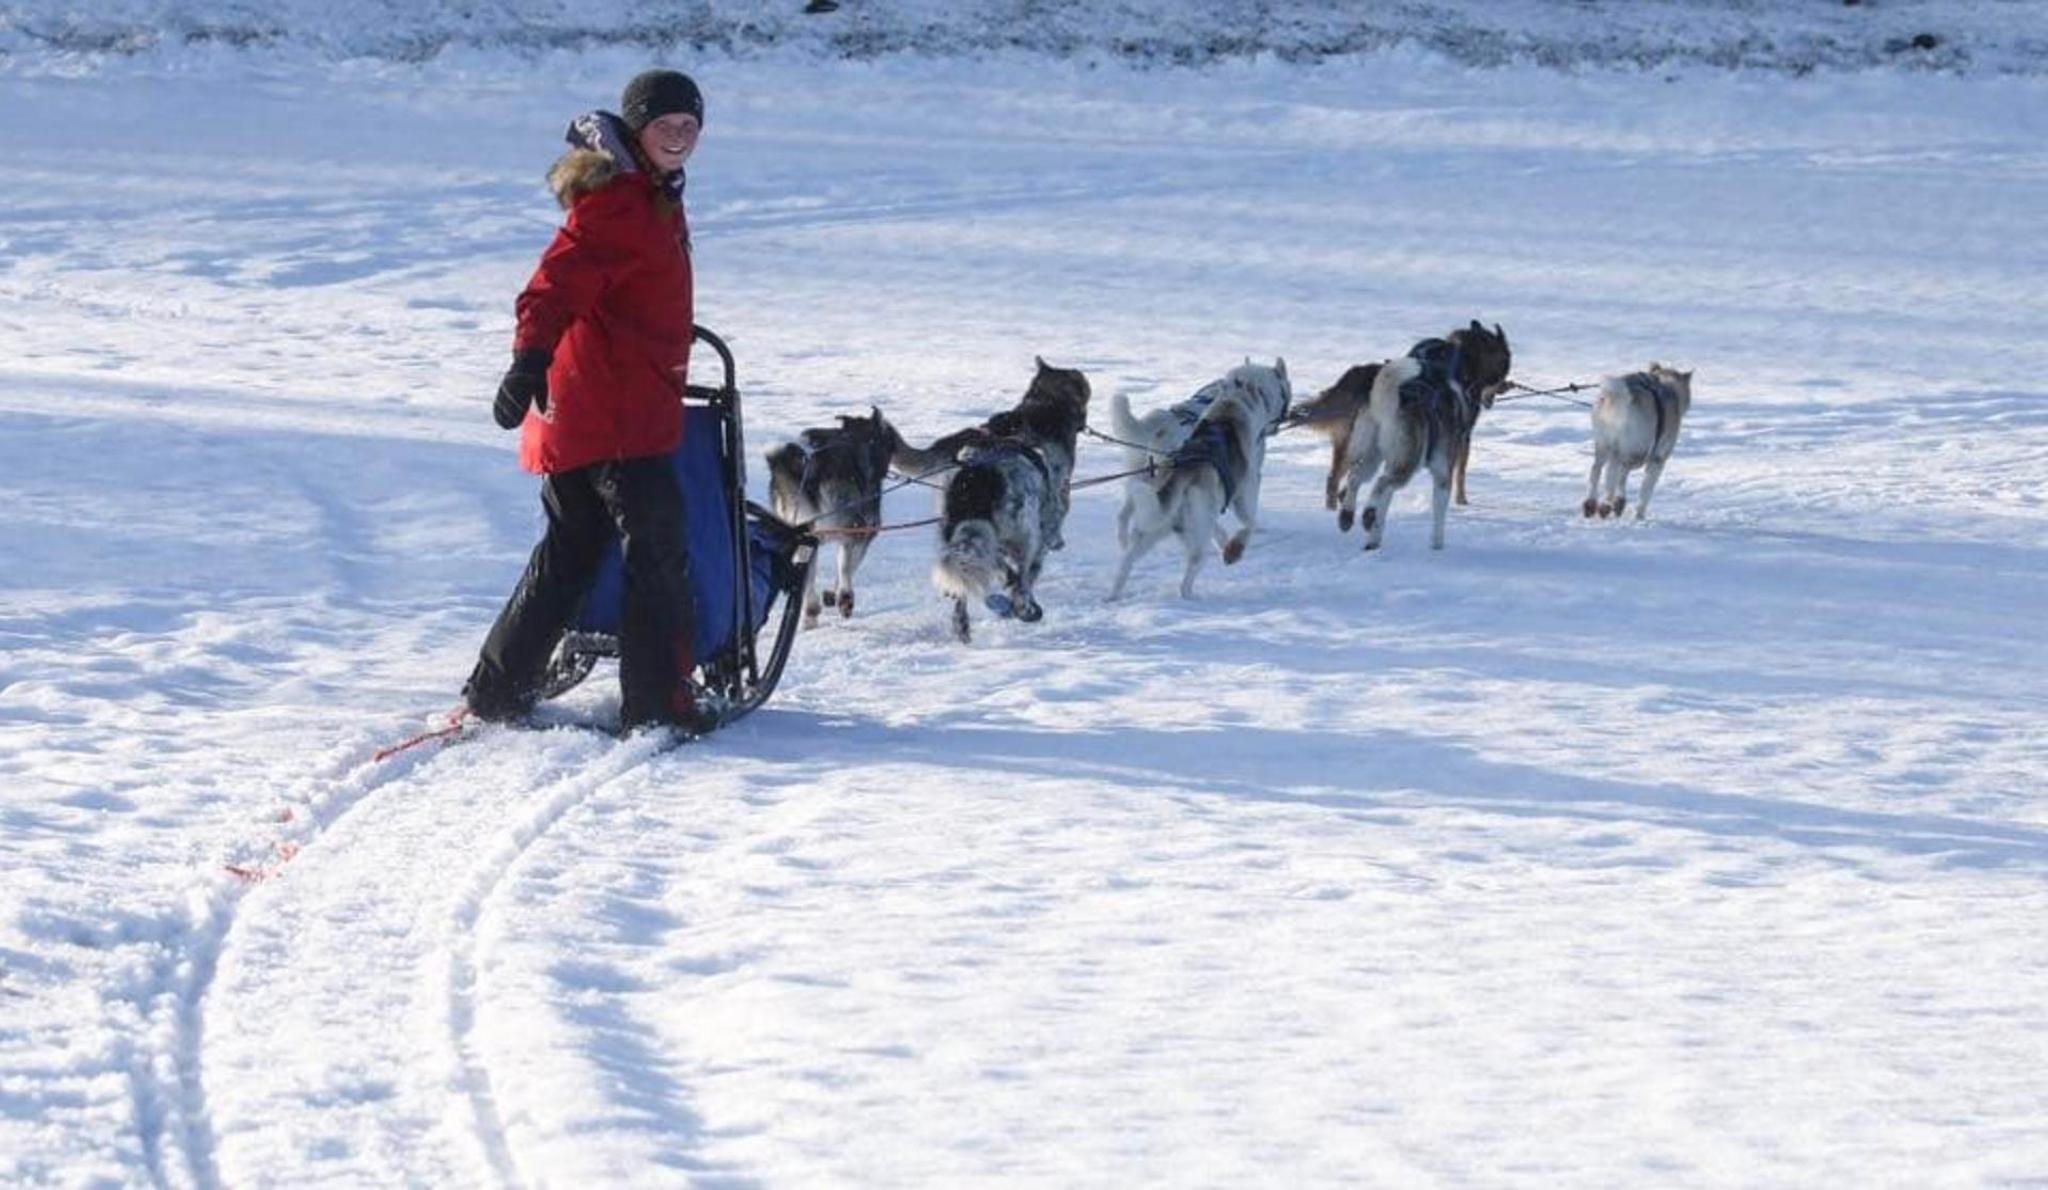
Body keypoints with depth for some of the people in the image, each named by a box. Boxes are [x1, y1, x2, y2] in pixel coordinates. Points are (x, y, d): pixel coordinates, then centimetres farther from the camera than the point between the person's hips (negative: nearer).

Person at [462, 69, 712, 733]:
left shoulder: (651, 197, 17)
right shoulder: (616, 202, -15)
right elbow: (560, 282, -28)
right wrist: (530, 360, -41)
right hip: (614, 414, -10)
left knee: (569, 554, 16)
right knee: (658, 550, -6)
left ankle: (498, 691, 20)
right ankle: (656, 705, -3)